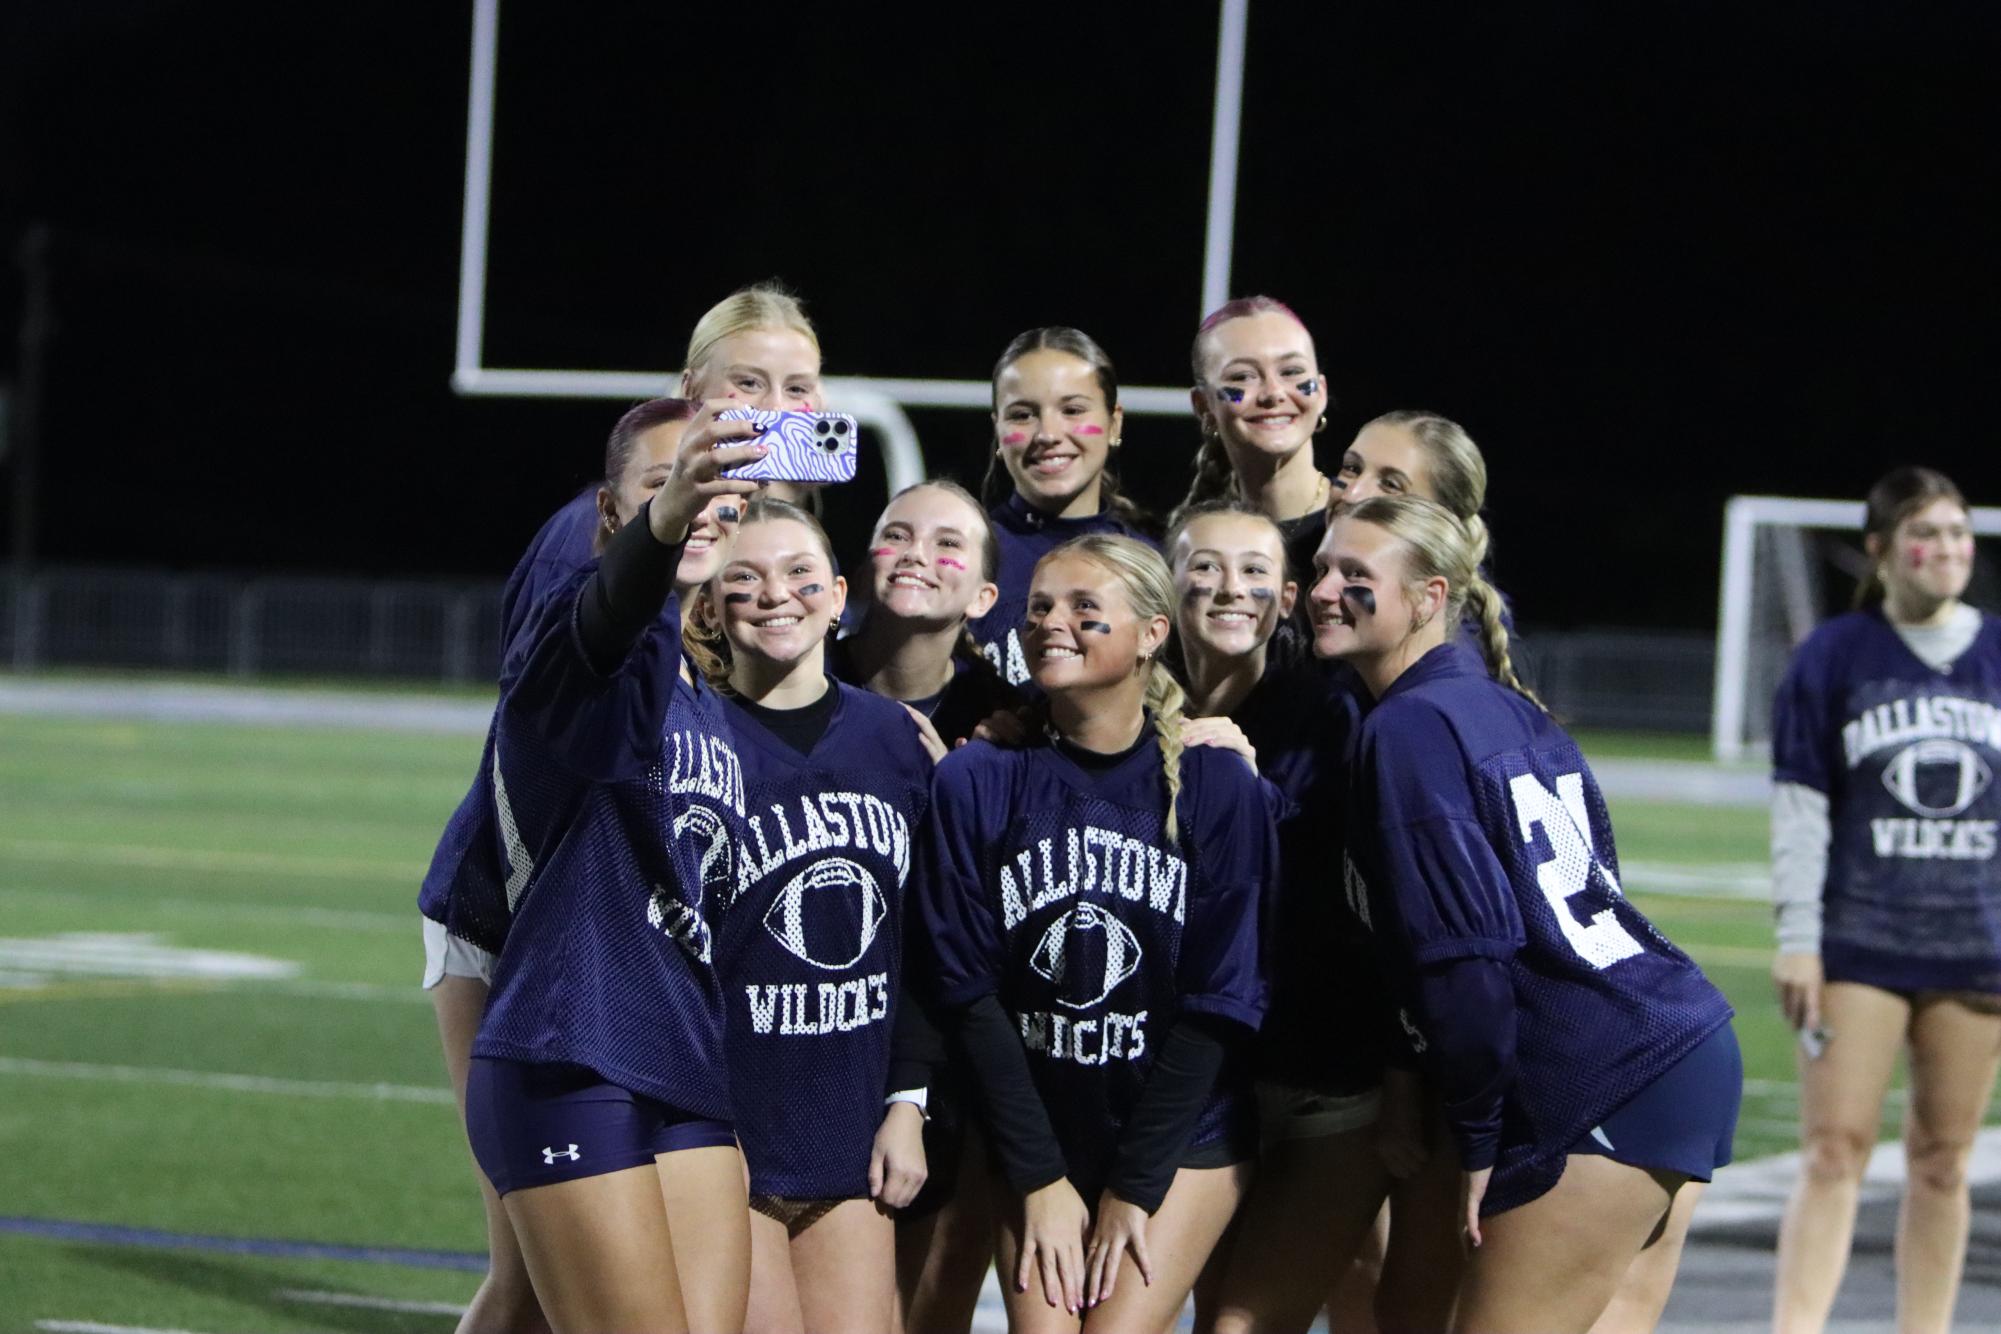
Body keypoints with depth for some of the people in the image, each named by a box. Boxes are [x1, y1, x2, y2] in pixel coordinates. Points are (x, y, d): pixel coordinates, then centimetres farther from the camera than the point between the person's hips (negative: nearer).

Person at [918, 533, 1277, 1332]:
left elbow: (1221, 998, -7)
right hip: (1040, 1137, 2)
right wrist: (1040, 1179, -9)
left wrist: (1133, 1189, -10)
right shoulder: (978, 782, -3)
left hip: (1182, 1137, -2)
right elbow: (968, 989, -4)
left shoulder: (1215, 785, -6)